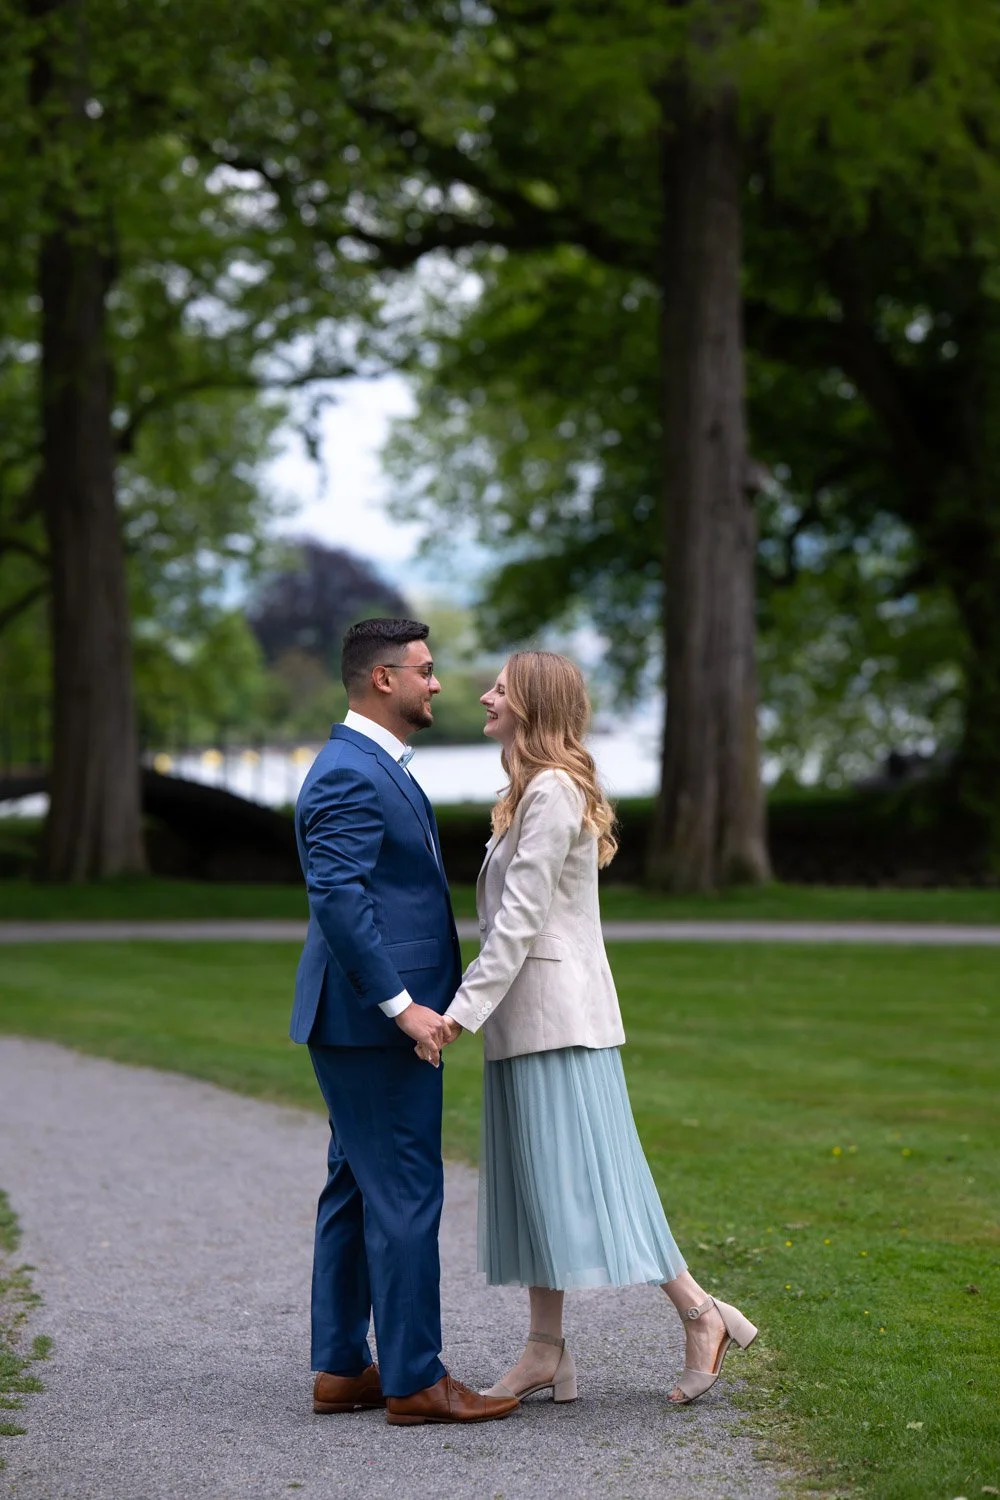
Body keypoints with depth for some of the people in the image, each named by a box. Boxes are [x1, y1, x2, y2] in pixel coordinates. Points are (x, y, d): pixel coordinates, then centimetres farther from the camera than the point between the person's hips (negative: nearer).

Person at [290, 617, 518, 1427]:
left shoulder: (375, 768, 18)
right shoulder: (349, 775, -16)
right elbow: (337, 900, -24)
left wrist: (410, 1000, 22)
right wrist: (401, 1004, -24)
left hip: (376, 1021, 11)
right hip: (375, 1022, -11)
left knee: (357, 1193, 12)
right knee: (404, 1195, -7)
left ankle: (341, 1368, 18)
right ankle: (414, 1379, -2)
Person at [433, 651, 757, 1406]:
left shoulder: (553, 792, -14)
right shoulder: (539, 791, 17)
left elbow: (522, 918, -20)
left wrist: (465, 1007, -22)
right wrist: (476, 1005, 17)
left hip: (557, 1014, -10)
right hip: (530, 1018, 10)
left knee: (580, 1179, -8)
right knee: (533, 1182, 9)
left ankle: (702, 1314, -1)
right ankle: (546, 1353, 12)